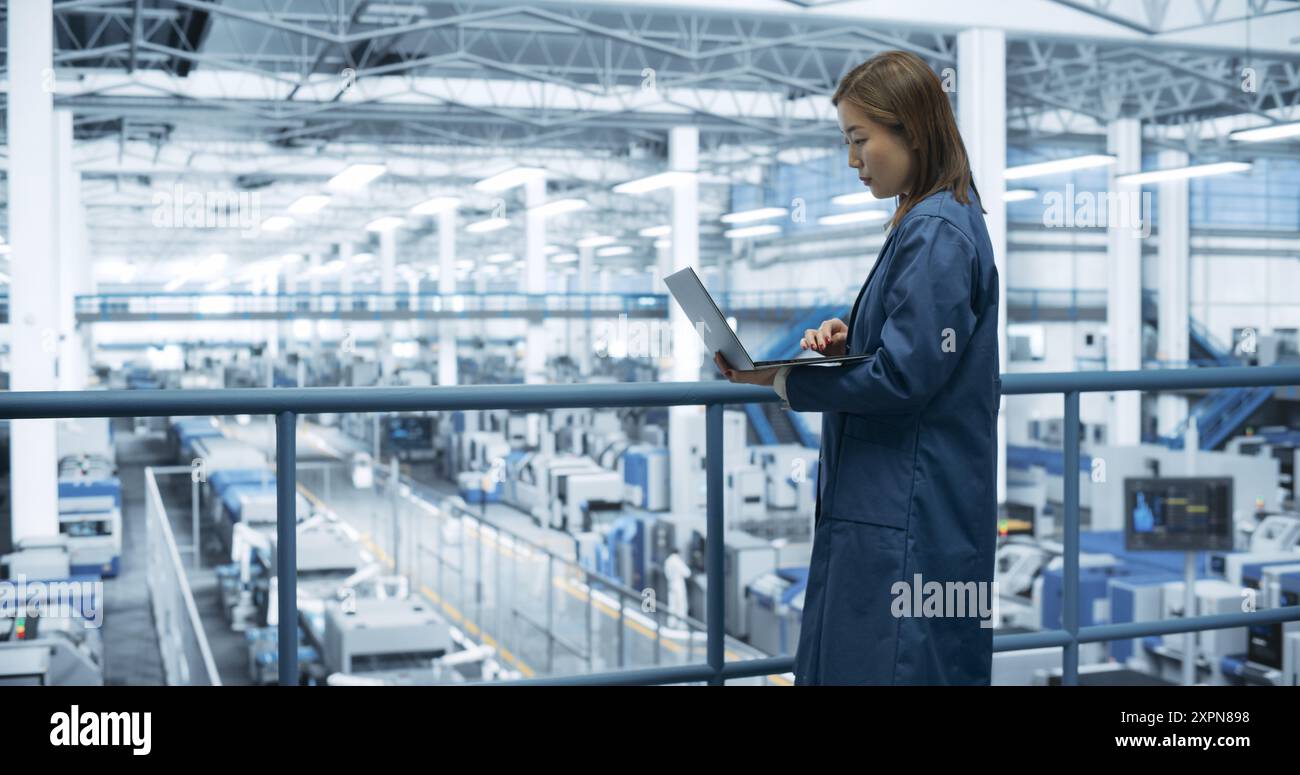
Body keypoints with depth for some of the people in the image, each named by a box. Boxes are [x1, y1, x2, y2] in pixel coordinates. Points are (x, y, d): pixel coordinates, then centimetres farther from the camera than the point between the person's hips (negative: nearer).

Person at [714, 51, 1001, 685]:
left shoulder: (937, 234, -17)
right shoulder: (933, 222, 14)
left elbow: (901, 379, -20)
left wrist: (782, 378, -17)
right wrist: (846, 337, 3)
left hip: (910, 509, -10)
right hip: (889, 497, 10)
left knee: (882, 666, -2)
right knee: (837, 660, 15)